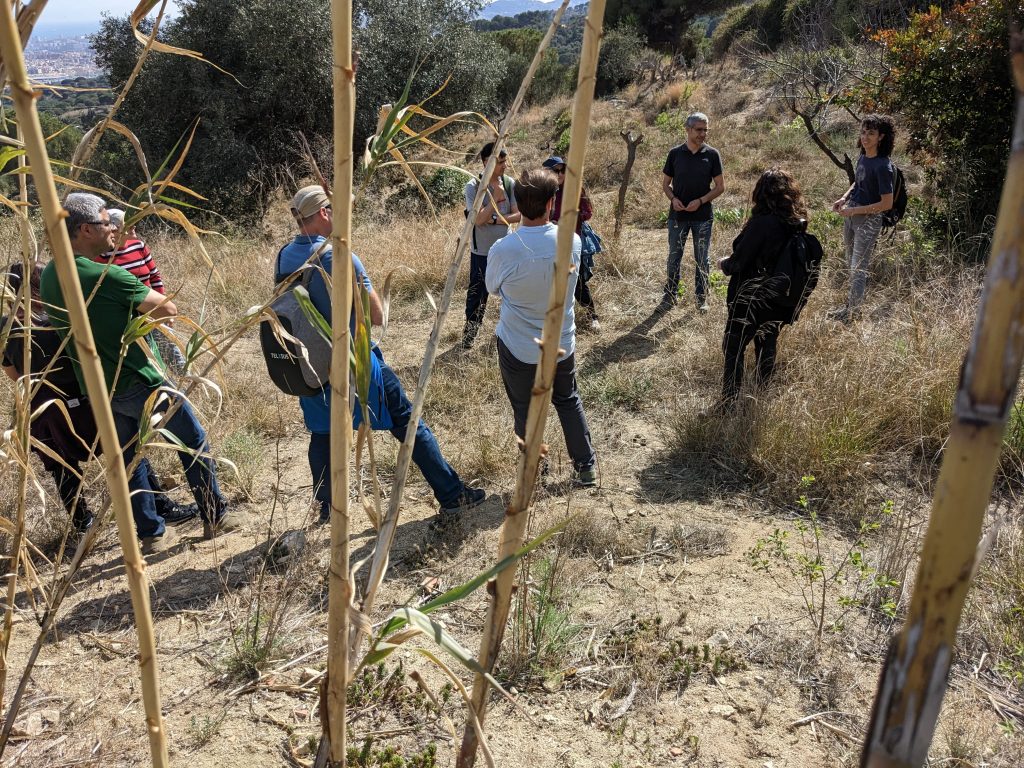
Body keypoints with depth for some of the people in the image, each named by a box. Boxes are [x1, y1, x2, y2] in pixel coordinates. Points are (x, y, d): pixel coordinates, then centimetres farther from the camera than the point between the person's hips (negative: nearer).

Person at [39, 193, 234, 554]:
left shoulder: (49, 276, 2)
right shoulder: (108, 276, -24)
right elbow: (167, 309, -20)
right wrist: (143, 303, 1)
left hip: (97, 386, 8)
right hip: (140, 381, -7)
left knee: (128, 457, 17)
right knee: (194, 442, 9)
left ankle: (151, 533, 24)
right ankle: (215, 517, 17)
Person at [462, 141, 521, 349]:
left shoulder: (509, 183, -4)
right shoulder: (473, 187, -14)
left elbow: (518, 215, -6)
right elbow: (478, 220, -21)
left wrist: (494, 219, -19)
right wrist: (495, 198, -23)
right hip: (481, 251, -3)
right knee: (477, 293, 9)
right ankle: (470, 330, 26)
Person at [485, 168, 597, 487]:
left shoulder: (502, 250, -25)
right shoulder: (572, 241, -16)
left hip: (519, 349, -2)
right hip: (562, 343, 3)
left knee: (525, 411, 17)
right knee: (568, 401, 25)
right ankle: (586, 465, 34)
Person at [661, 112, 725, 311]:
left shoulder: (712, 154, -3)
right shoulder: (675, 153, -1)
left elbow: (720, 186, 0)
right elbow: (665, 183, 7)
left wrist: (701, 201, -14)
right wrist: (673, 199, -13)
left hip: (703, 216, -1)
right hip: (678, 215, 1)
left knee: (703, 260, 7)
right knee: (674, 257, 10)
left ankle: (702, 298, 19)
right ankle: (670, 295, 24)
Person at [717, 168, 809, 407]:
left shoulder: (762, 223, -25)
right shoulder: (798, 223, -2)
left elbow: (737, 263, -20)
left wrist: (723, 264, 2)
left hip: (751, 300, -7)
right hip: (782, 302, 7)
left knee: (733, 349, 6)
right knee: (767, 346, 22)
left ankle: (729, 403, 7)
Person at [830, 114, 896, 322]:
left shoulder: (883, 166, -21)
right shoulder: (862, 158, 3)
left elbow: (887, 203, -21)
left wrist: (854, 210, -20)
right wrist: (845, 198, 4)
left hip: (869, 220, -8)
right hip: (851, 216, 8)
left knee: (858, 268, -1)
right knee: (851, 264, 19)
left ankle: (852, 311, 10)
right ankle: (852, 303, 34)